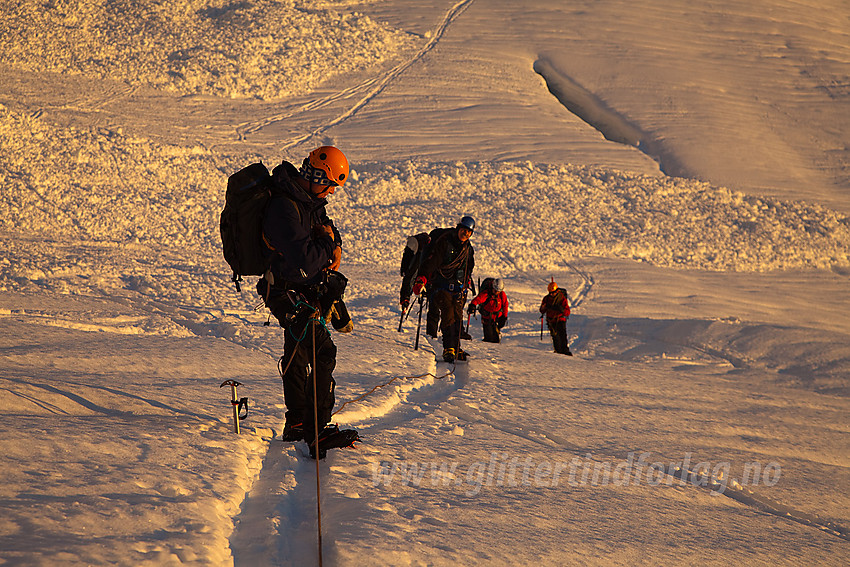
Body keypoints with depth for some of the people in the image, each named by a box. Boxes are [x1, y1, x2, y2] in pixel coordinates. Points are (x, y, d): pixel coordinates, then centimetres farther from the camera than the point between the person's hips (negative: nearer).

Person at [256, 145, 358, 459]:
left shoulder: (308, 200, 6)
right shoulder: (284, 208, -26)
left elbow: (329, 231, 16)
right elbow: (303, 261, -33)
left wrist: (333, 249, -6)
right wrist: (328, 246, -15)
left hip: (307, 291, 10)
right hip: (292, 296, -10)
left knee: (297, 355, 19)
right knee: (322, 355, -13)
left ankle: (296, 424, 33)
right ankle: (318, 433, -11)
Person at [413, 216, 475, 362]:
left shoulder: (468, 249, 11)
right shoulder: (444, 242, -9)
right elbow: (431, 261, -16)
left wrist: (466, 286, 26)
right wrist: (422, 279, -26)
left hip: (458, 288, 6)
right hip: (441, 286, -6)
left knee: (457, 316, 1)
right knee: (448, 314, -20)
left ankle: (456, 349, 11)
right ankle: (448, 349, -23)